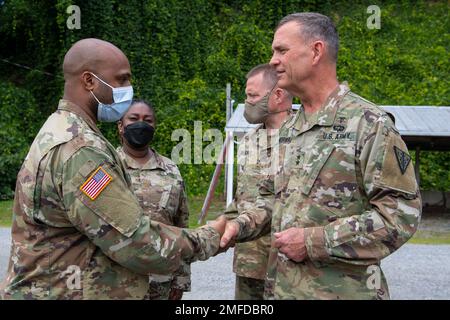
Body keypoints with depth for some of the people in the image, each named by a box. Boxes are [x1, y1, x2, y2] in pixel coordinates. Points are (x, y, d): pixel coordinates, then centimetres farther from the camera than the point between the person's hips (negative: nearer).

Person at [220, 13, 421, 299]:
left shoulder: (370, 124, -13)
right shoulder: (289, 130, 9)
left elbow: (400, 214, -17)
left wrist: (313, 241, -19)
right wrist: (242, 225, -1)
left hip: (342, 291, -6)